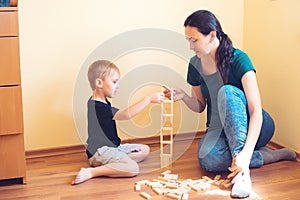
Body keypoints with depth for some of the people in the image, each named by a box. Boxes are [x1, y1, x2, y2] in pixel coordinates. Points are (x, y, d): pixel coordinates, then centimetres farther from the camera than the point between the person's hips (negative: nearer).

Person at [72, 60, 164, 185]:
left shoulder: (95, 102, 10)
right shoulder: (100, 107, -24)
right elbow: (128, 114, -32)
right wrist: (149, 99, -29)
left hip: (113, 146, 11)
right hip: (100, 151, -11)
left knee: (145, 150, 14)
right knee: (133, 169, -30)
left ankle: (112, 163, -6)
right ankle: (91, 172, -23)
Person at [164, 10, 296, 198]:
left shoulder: (238, 59, -19)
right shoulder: (195, 65, -1)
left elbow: (256, 111, -27)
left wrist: (245, 153, -41)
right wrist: (184, 96, -12)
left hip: (253, 128, -4)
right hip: (219, 129, 4)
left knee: (227, 92, -34)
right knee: (208, 160, -33)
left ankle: (243, 171, -37)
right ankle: (267, 156, -12)